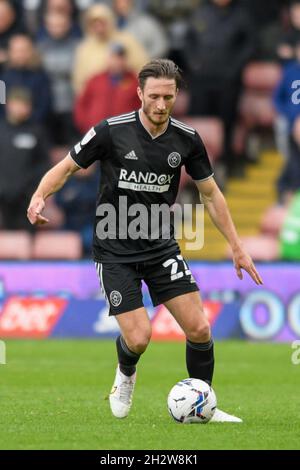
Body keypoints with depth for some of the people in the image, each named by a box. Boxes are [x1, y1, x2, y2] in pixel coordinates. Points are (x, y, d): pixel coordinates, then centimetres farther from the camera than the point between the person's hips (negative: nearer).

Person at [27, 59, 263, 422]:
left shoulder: (187, 139, -4)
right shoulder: (110, 132, -14)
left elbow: (210, 193, 9)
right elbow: (66, 167, -4)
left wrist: (237, 247, 9)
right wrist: (39, 196, -24)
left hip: (161, 248, 3)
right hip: (115, 252, -3)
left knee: (199, 329, -7)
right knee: (138, 338, -12)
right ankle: (125, 376, 26)